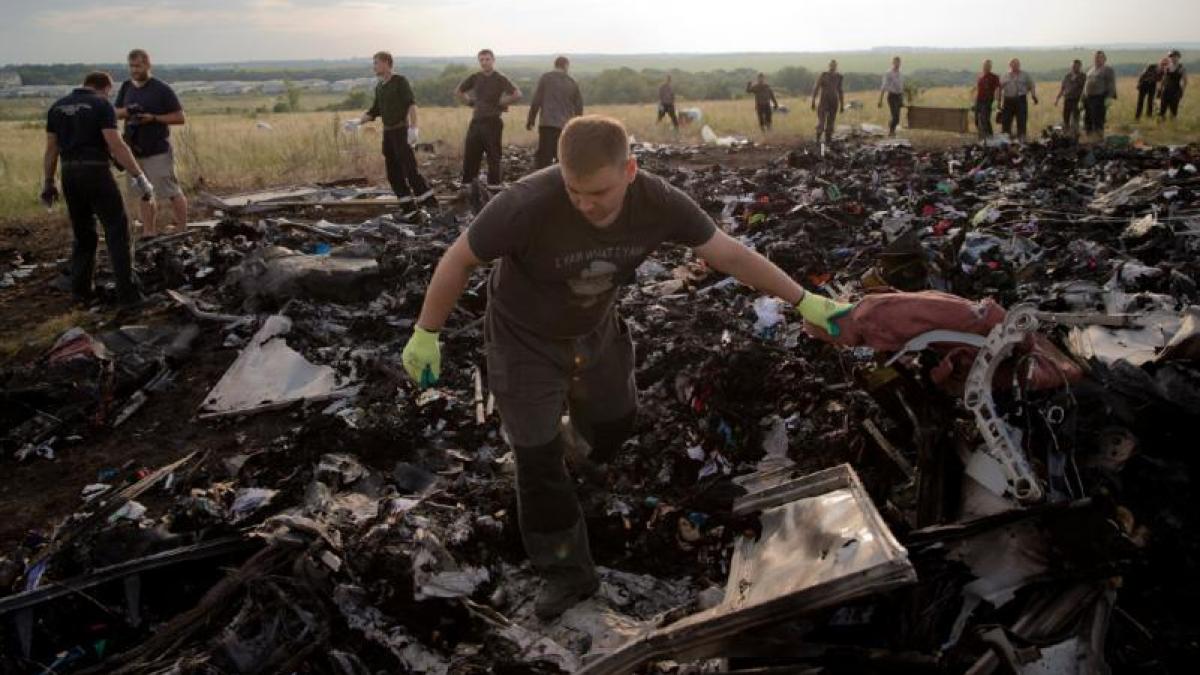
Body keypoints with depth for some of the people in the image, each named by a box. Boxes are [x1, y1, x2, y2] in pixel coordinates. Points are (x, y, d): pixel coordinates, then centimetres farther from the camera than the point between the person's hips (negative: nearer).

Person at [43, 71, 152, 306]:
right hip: (96, 173, -6)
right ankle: (127, 292, -7)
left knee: (83, 233, 17)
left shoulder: (57, 107, 12)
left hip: (69, 174, 6)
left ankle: (81, 289, 18)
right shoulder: (101, 106, -7)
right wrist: (139, 177, -15)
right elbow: (116, 145, -16)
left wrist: (48, 183, 20)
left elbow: (51, 148, 13)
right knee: (117, 230, -1)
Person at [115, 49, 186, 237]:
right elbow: (116, 113, 13)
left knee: (172, 193, -4)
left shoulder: (162, 89, -8)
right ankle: (150, 232, 19)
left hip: (158, 151, -6)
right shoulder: (127, 87, 10)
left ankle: (182, 232, 4)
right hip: (134, 151, 6)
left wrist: (153, 118, -19)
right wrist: (127, 111, -9)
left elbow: (180, 117, -9)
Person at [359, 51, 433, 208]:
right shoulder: (379, 87, 15)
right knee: (393, 173, 4)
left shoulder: (400, 81, -7)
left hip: (401, 131, -8)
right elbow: (374, 112, 19)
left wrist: (413, 127, -28)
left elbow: (412, 104, -17)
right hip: (388, 132, 8)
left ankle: (428, 201, -11)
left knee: (409, 168, -14)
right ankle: (407, 204, 8)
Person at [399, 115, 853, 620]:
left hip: (598, 332, 4)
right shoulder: (526, 205, -39)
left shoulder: (659, 203, -27)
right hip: (526, 342, -4)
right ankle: (566, 570, 19)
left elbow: (730, 255, -15)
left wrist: (803, 301, -14)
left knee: (615, 420, 23)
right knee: (538, 460, -1)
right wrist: (426, 335, -16)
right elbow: (459, 259, -24)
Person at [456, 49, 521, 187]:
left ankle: (493, 185, 7)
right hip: (476, 122, 5)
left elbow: (517, 94, -17)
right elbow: (459, 92, 24)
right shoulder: (475, 78, 10)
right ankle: (467, 186, 14)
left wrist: (501, 103, -10)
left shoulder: (500, 79, -4)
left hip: (492, 122, -5)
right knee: (469, 156, 6)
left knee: (493, 157, 0)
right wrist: (470, 102, 12)